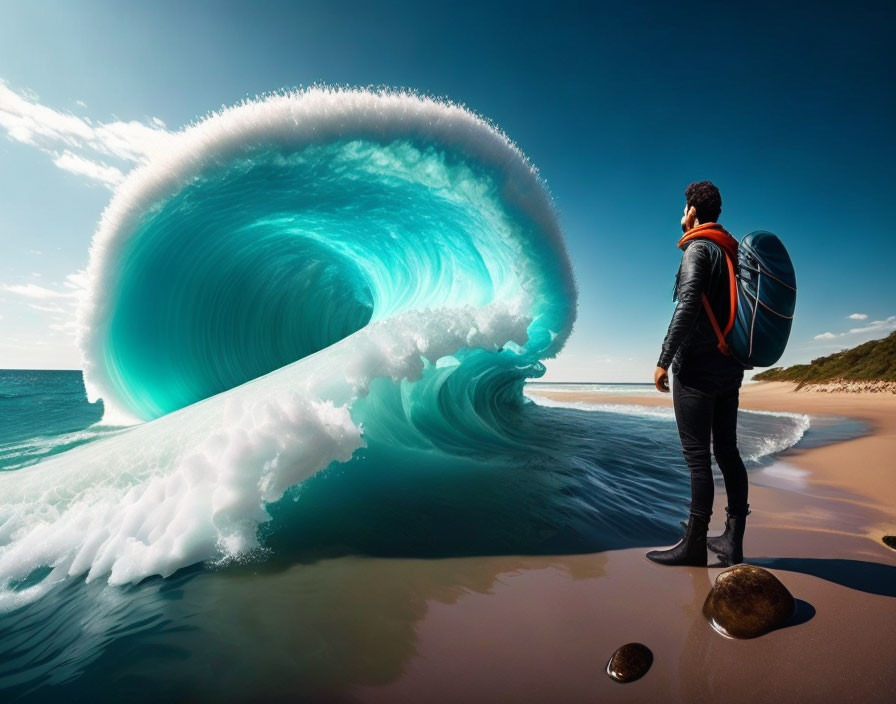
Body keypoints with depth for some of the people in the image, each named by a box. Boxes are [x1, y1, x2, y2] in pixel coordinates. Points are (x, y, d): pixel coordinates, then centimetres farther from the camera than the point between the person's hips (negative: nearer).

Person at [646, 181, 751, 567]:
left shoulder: (698, 248, -8)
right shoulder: (732, 251, 18)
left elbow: (687, 307, -20)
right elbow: (732, 310, 20)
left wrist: (664, 360, -19)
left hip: (697, 368, -9)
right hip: (729, 368, 9)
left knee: (697, 456, -4)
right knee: (727, 452, 10)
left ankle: (694, 545, 5)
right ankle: (732, 543, 19)